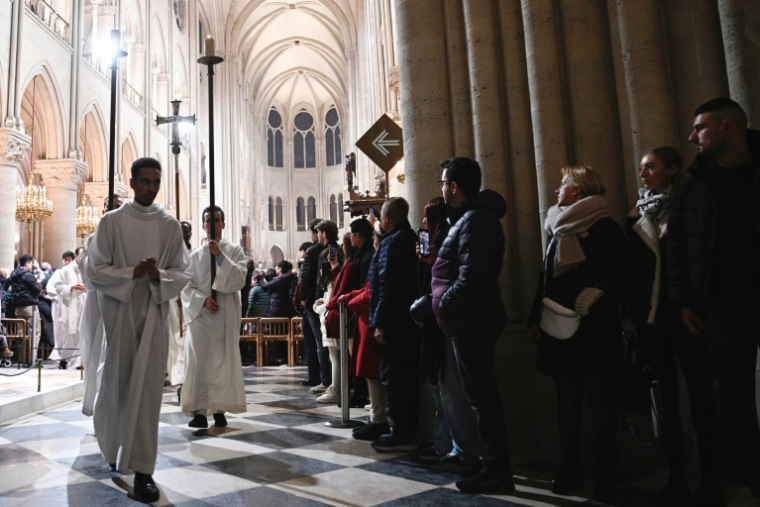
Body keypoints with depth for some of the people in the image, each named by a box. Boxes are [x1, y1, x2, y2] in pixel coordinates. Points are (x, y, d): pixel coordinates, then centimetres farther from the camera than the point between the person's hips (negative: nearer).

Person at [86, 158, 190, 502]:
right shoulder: (111, 221, 0)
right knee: (117, 381, 12)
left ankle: (142, 469, 4)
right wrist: (132, 272, -17)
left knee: (148, 387, -2)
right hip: (119, 311, 0)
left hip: (155, 313, 1)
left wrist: (159, 275, -17)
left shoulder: (170, 225, 4)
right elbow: (95, 270, -3)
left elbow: (182, 273, 3)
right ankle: (111, 444, 41)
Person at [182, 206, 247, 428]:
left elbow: (239, 279, -8)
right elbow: (186, 287, 7)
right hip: (200, 314, 2)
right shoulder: (195, 256, 11)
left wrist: (220, 256, -14)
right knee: (199, 362, -2)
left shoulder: (234, 250, 7)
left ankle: (220, 410, 4)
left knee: (224, 361, -2)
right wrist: (203, 300, -11)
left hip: (225, 315, -1)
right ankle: (199, 411, 2)